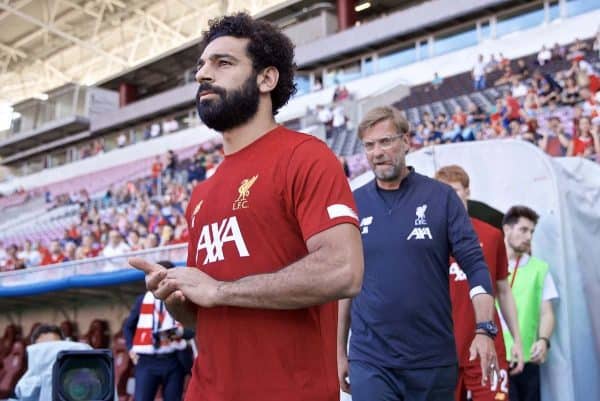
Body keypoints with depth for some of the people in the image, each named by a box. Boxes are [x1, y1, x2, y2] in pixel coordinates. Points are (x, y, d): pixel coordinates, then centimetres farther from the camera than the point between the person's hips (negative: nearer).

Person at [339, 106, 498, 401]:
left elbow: (475, 266, -4)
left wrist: (484, 329, -16)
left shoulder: (441, 197, -1)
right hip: (370, 360, 1)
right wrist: (340, 351, 8)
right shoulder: (353, 204, 3)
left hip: (434, 358, 0)